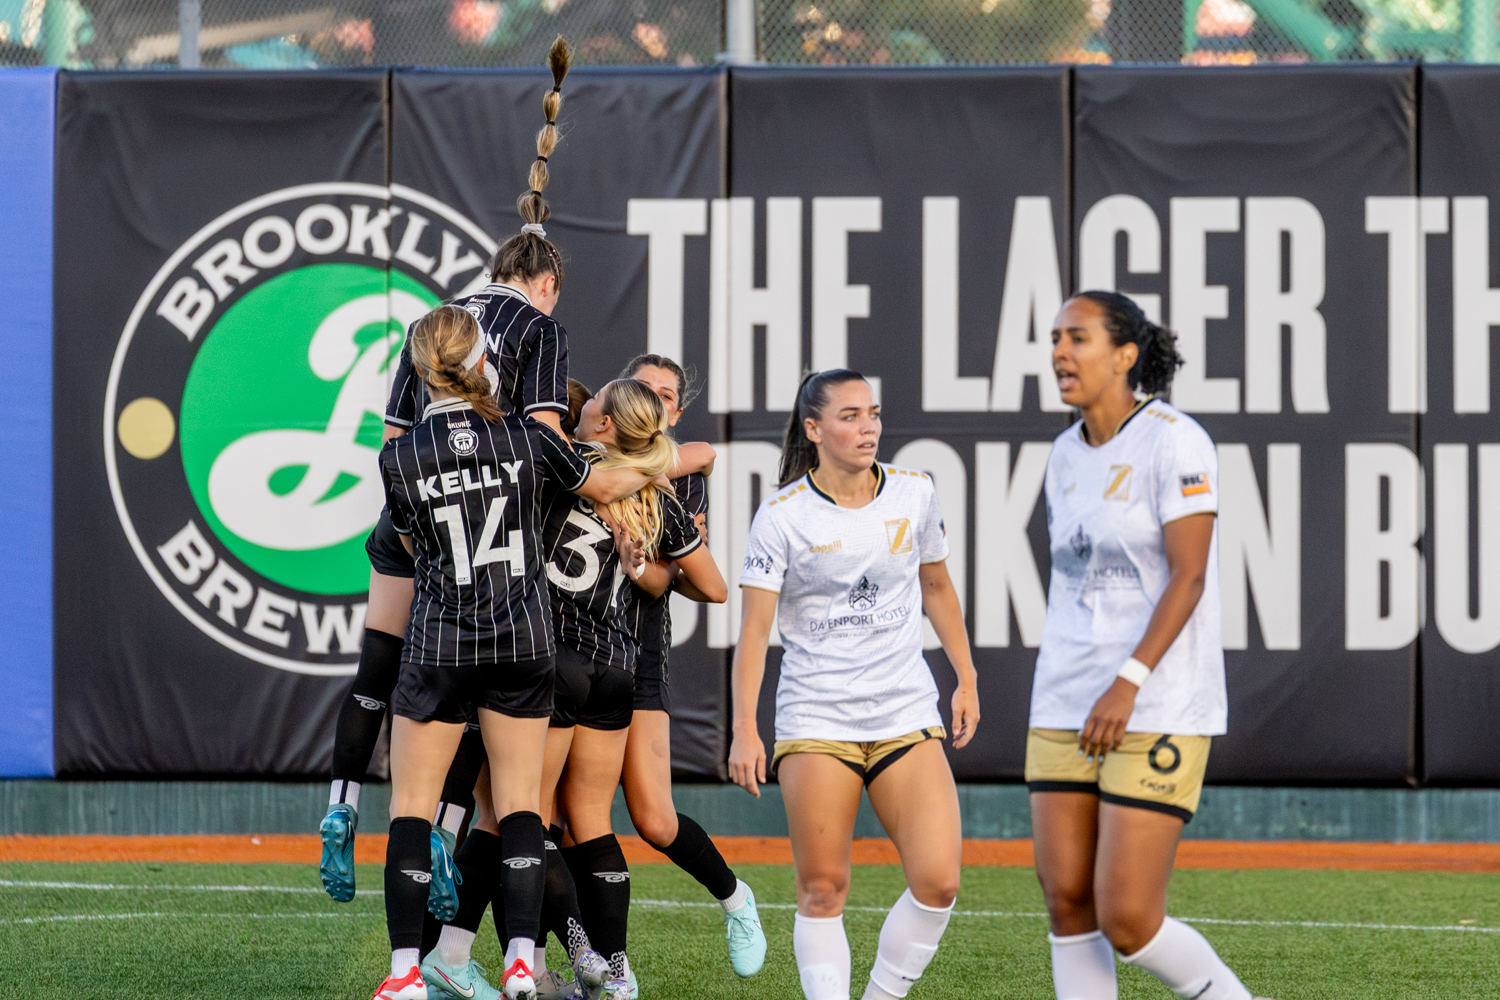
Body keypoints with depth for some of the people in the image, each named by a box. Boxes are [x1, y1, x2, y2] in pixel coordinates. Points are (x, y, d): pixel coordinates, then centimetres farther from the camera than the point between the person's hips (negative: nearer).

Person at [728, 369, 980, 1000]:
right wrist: (744, 730, -16)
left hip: (907, 716, 3)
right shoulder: (782, 515, -6)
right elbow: (755, 628, -7)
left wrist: (966, 679, 17)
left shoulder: (914, 494, 4)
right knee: (822, 892, -4)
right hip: (815, 720, -3)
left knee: (938, 882, -10)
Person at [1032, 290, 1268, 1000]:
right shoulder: (1067, 454, 12)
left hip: (1160, 710, -7)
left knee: (1127, 921, -10)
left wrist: (1127, 683, -24)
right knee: (1067, 904, 1)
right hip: (1067, 707, 7)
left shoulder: (1174, 441, -11)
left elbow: (1189, 576, -16)